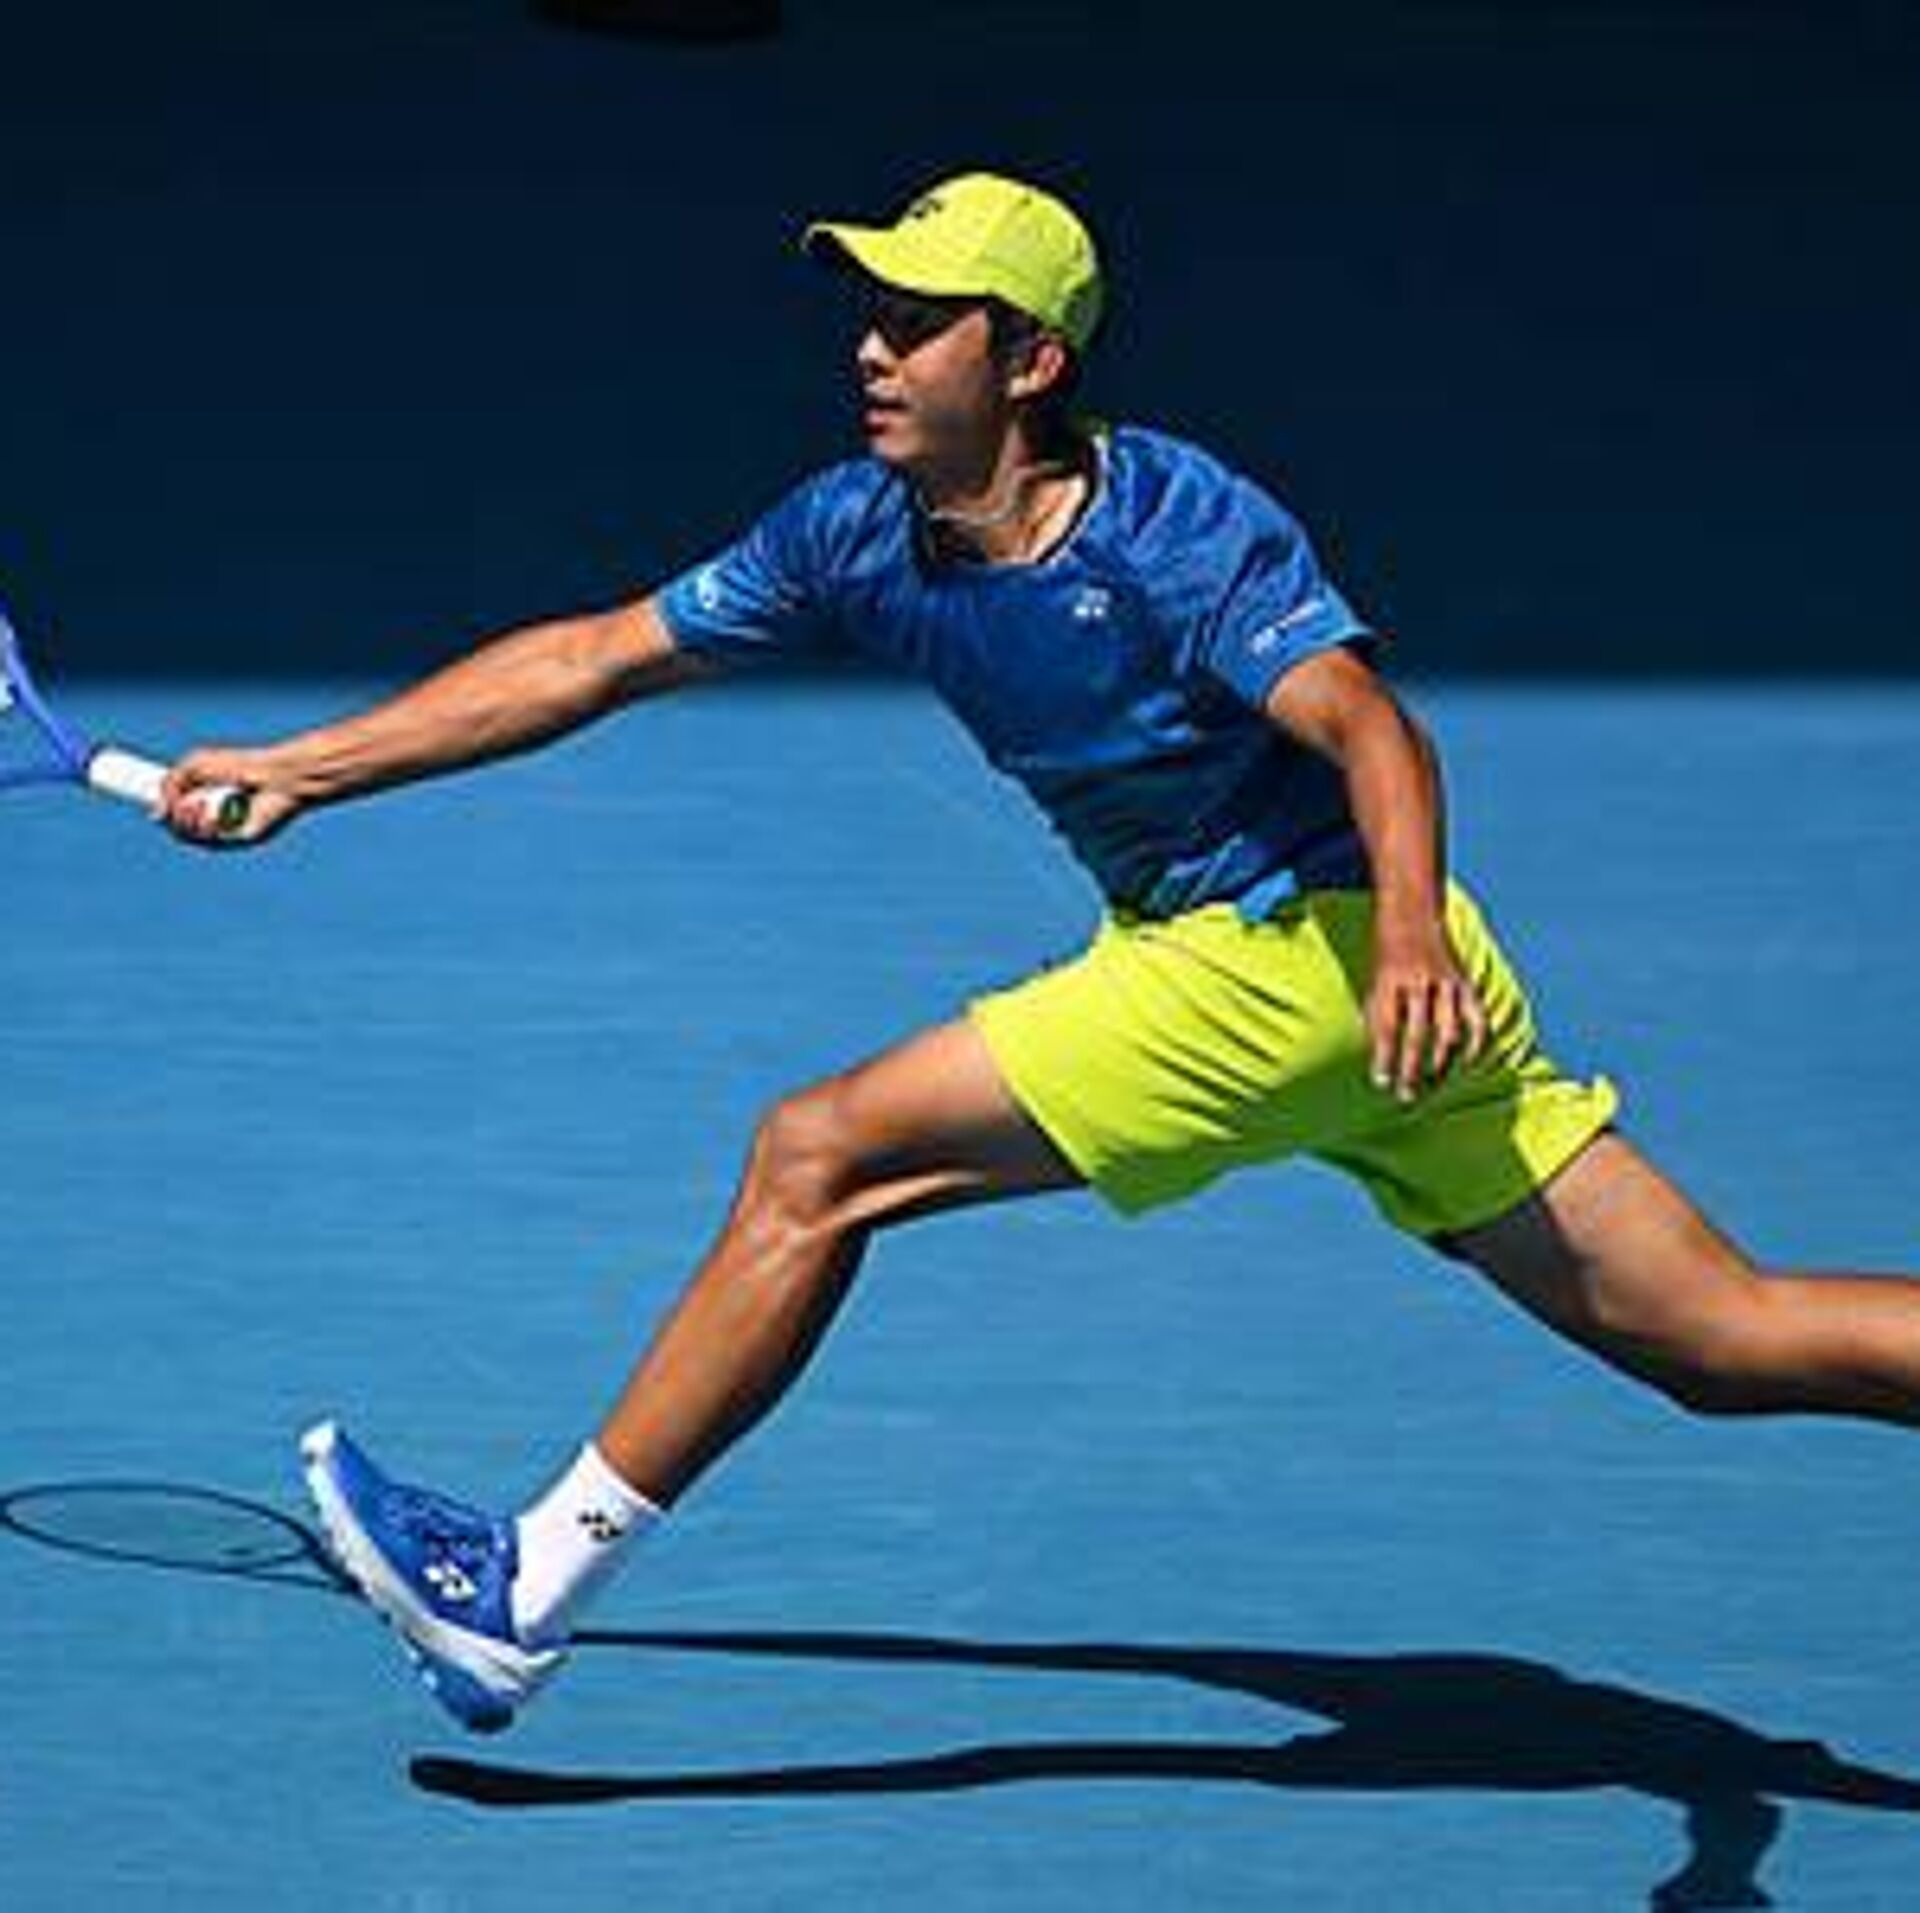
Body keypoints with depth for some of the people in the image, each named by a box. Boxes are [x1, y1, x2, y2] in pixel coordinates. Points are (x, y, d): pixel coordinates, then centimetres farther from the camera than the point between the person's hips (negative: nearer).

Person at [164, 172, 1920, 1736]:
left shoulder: (1176, 530, -19)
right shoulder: (861, 534, 4)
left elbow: (1367, 726, -32)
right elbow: (595, 660, 9)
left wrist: (1410, 930, -51)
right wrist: (301, 770, 6)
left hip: (1302, 953, -8)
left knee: (821, 1157, -9)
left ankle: (533, 1589, -1)